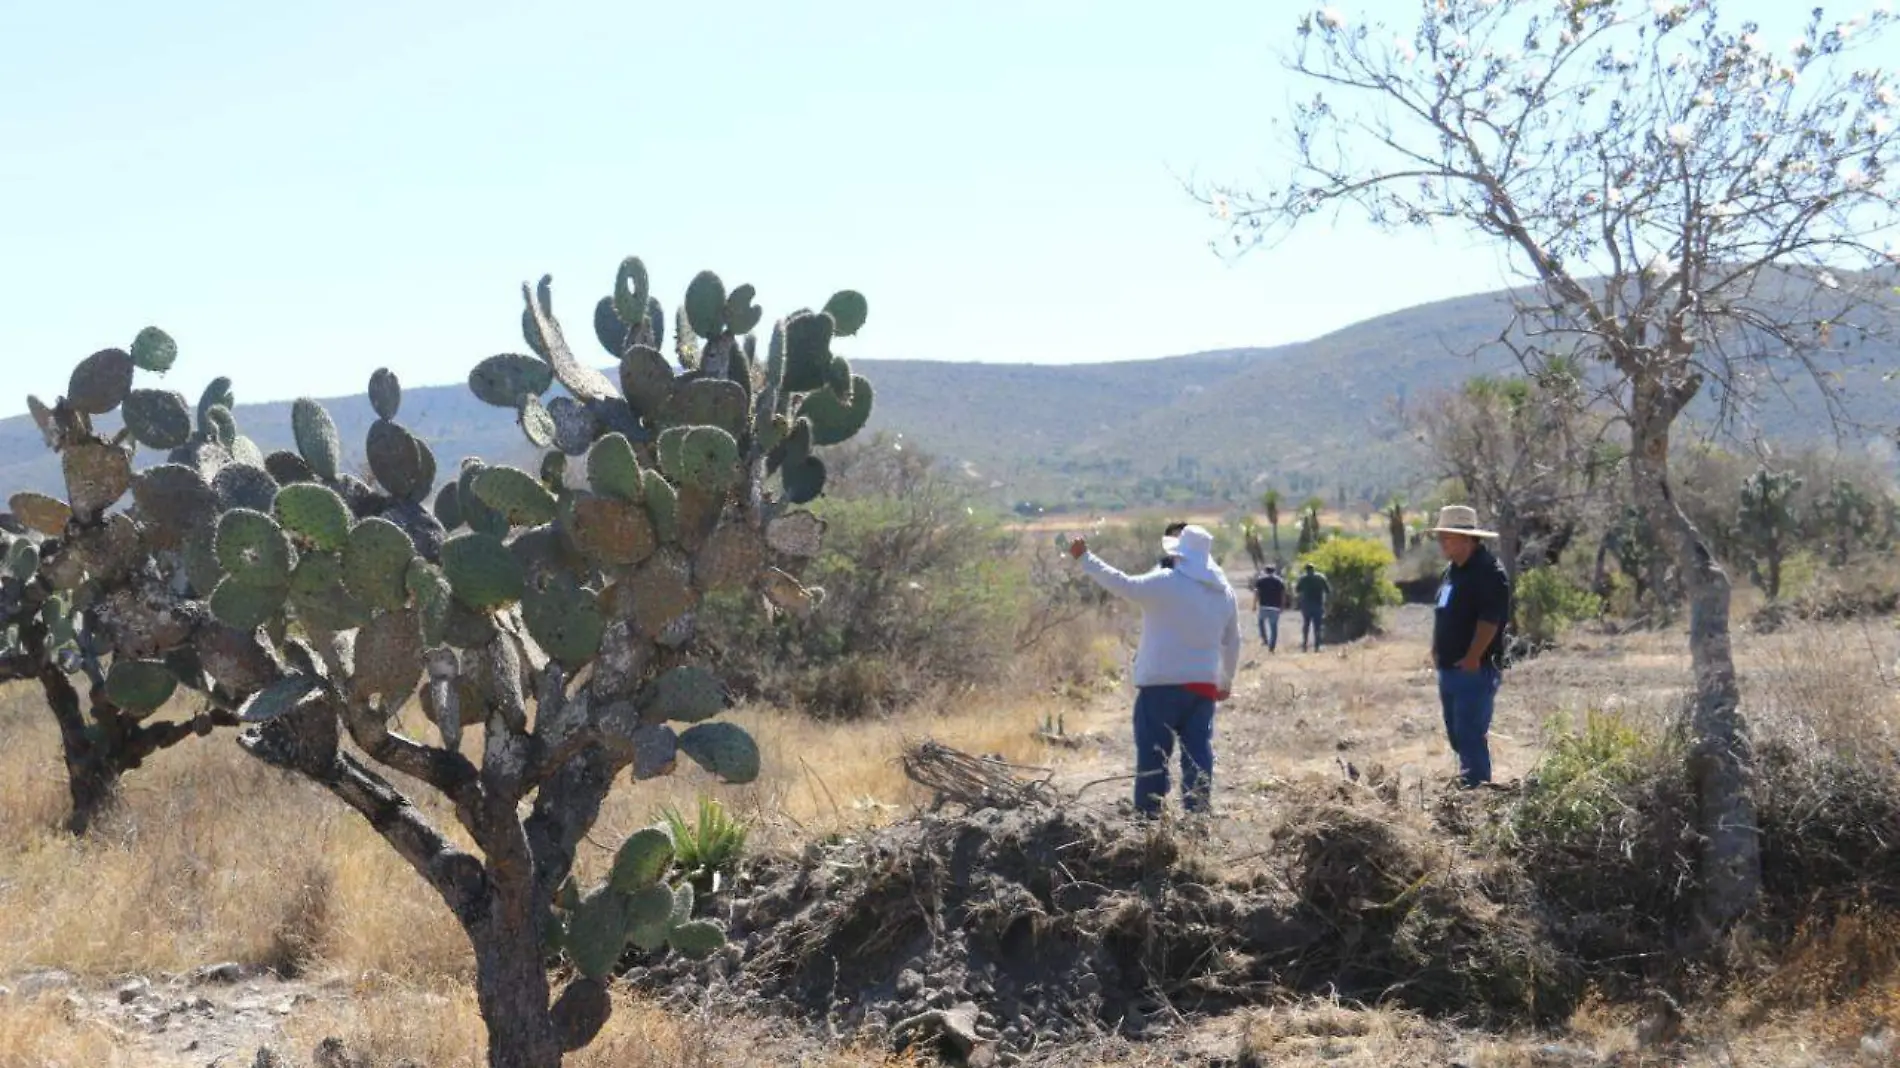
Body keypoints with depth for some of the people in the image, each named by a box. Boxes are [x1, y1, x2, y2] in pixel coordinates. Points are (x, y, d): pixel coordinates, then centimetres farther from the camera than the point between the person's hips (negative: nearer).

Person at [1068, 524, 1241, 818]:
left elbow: (1121, 584, -14)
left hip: (1162, 683, -5)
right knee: (1198, 751, 7)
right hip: (1204, 684, 6)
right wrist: (1227, 681, 31)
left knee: (1153, 753, 0)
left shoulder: (1165, 583, -10)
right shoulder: (1225, 592, 12)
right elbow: (1232, 642, 20)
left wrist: (1085, 557, -6)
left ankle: (1148, 816, 0)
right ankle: (1197, 813, 6)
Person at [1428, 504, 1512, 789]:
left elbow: (1490, 619, -22)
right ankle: (1468, 786, 26)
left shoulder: (1488, 571, -15)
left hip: (1474, 670, -10)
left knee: (1471, 737, -9)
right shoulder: (1453, 570, 15)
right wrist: (1437, 651, 16)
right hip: (1449, 669, 10)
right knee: (1457, 736, 16)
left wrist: (1472, 658, -24)